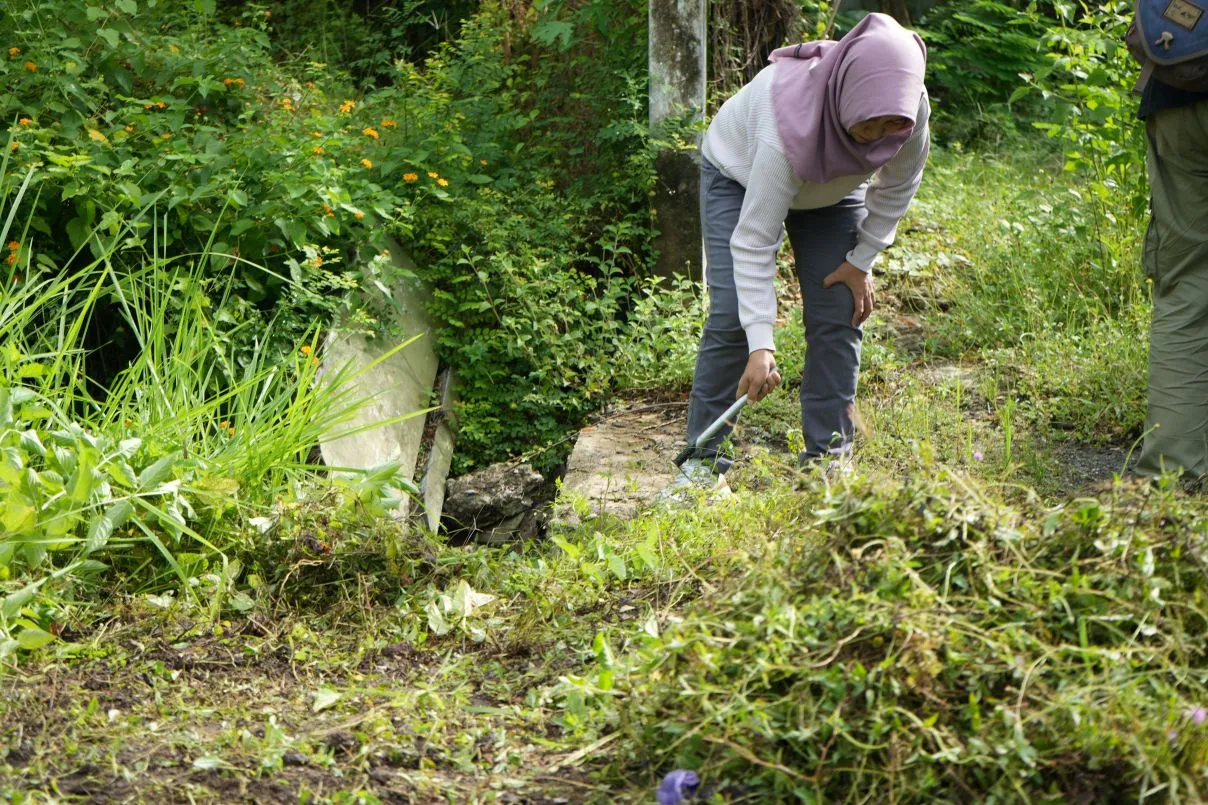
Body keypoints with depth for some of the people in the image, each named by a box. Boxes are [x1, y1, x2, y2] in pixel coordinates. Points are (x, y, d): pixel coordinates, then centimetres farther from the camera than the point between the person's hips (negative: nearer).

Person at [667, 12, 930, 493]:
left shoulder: (910, 110, -32)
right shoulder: (788, 126, -46)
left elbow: (899, 184, -8)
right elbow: (754, 242, -41)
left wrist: (863, 260, -10)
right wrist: (761, 346, -45)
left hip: (836, 189, 4)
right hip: (740, 175, -4)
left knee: (839, 317, -6)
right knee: (732, 316, -14)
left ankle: (828, 458, 4)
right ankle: (704, 460, -4)